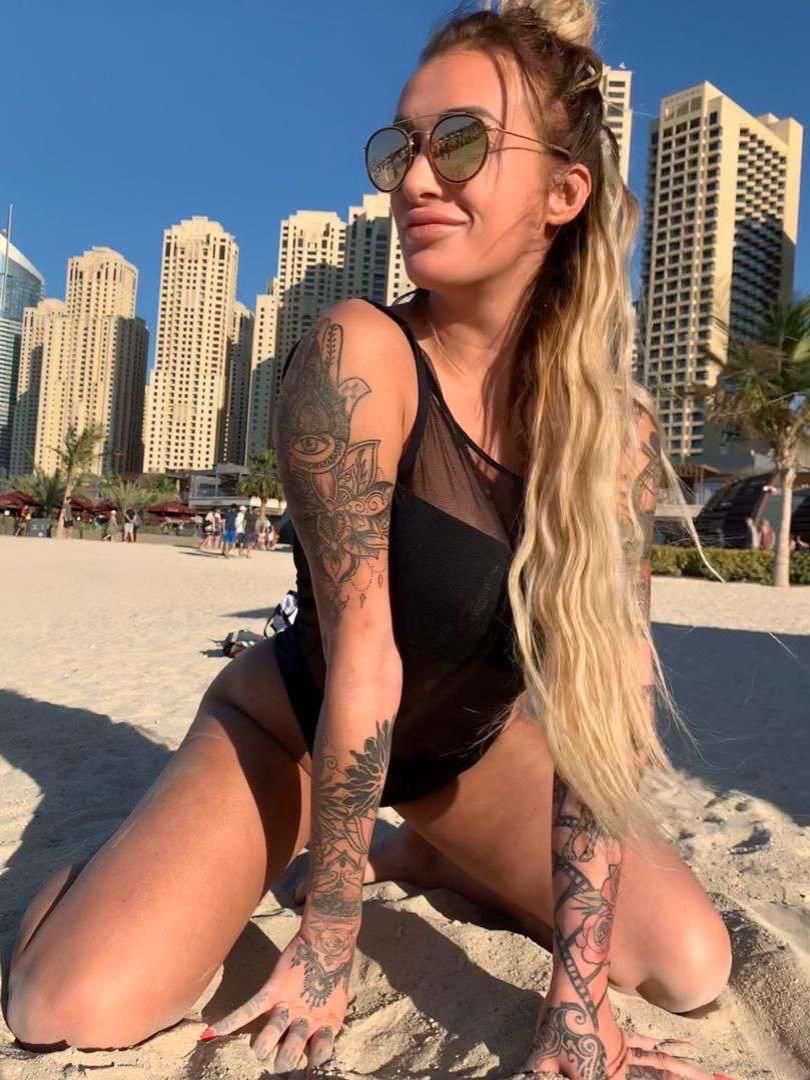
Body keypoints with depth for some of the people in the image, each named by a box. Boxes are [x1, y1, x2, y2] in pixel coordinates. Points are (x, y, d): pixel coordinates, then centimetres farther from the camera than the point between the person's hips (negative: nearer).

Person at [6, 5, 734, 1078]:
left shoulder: (617, 424, -14)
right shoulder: (360, 355, -25)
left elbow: (603, 701, -18)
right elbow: (361, 659, -27)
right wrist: (326, 940, -19)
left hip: (475, 742, 4)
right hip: (294, 720, -3)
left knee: (691, 970, -2)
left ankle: (428, 857, 22)